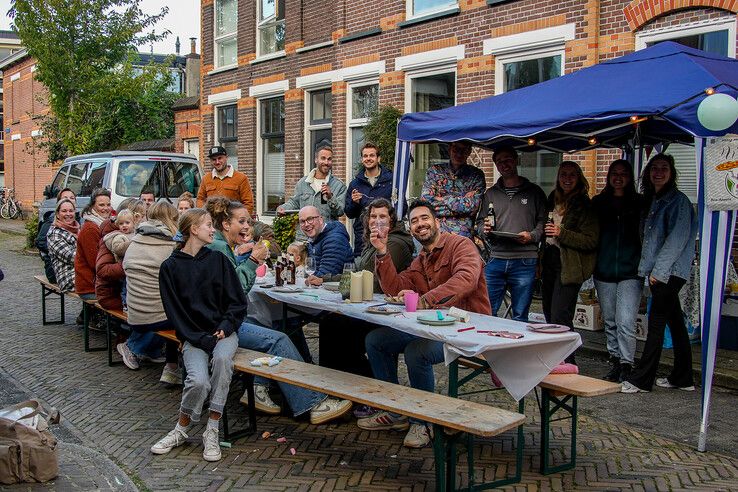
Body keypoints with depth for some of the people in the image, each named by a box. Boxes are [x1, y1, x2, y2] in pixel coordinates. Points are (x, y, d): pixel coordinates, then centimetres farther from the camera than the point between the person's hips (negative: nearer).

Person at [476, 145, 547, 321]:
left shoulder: (534, 192, 8)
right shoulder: (490, 193, 16)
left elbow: (543, 221, 4)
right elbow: (480, 222, 18)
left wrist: (531, 236, -14)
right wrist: (485, 229, -4)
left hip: (525, 262, -2)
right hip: (495, 261, 3)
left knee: (520, 317, 3)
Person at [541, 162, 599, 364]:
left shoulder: (585, 206, -9)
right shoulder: (553, 200, 13)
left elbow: (591, 241, -15)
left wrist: (561, 233, -21)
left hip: (569, 266, -8)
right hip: (550, 262, 8)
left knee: (559, 317, -12)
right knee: (549, 314, 14)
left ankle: (568, 364, -3)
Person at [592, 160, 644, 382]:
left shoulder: (639, 203, 3)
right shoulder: (598, 202, 9)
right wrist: (593, 264, 1)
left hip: (630, 272, -3)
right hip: (604, 271, 3)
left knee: (625, 322, -10)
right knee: (609, 321, 11)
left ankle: (626, 367, 0)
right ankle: (615, 363, 22)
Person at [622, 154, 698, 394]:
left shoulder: (678, 200, -9)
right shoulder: (652, 200, 17)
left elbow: (678, 238, -15)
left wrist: (659, 270, -17)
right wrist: (648, 268, 11)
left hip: (670, 272, -9)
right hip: (659, 272, 9)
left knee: (656, 324, -8)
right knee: (675, 322, 13)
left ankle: (641, 380, -5)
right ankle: (683, 378, 21)